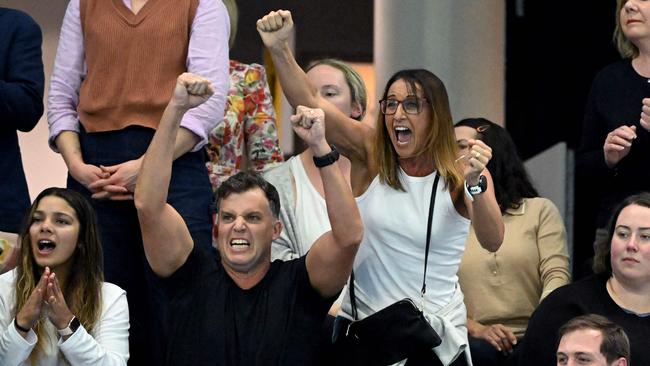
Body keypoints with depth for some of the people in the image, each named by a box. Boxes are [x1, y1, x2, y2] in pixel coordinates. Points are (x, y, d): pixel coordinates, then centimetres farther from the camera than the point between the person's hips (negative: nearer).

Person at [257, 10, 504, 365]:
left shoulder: (461, 173, -4)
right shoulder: (370, 154, -1)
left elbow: (492, 242, -19)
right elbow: (310, 102, -12)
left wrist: (476, 184, -36)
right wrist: (279, 48, -27)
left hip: (434, 335, -1)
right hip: (360, 326, 1)